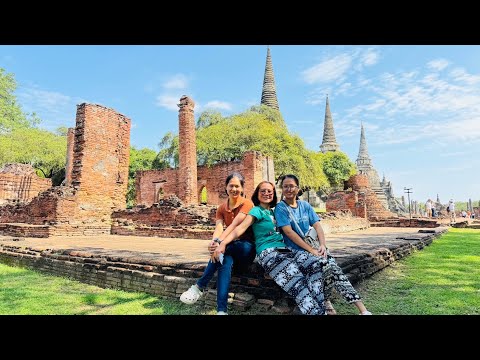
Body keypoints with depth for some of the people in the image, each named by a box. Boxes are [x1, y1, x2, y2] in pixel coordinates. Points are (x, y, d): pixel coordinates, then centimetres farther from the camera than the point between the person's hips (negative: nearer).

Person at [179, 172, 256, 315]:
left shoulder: (247, 204, -9)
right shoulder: (221, 208, 6)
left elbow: (234, 225, -24)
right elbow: (218, 228, -12)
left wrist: (219, 242, -38)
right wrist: (214, 243, -35)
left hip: (246, 248, -4)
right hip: (229, 247, 4)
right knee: (225, 260, -33)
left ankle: (199, 286, -22)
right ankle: (222, 310, -35)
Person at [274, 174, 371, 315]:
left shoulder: (305, 205, 11)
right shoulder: (280, 208, -5)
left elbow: (317, 225, 4)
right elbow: (288, 231, -14)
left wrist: (322, 245, -14)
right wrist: (311, 249, -19)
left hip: (314, 247, 4)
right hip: (296, 251, -4)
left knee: (333, 266, -20)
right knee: (327, 266, -26)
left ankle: (362, 309, -20)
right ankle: (325, 302, -9)